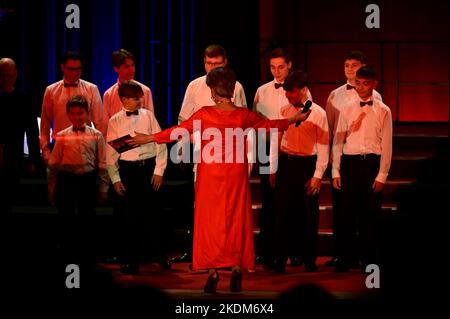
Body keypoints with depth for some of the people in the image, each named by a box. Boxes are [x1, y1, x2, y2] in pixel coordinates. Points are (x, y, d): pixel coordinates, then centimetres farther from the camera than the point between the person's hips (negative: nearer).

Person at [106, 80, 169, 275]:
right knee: (129, 216, 4)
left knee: (153, 213, 4)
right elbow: (111, 152, 3)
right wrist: (115, 179, -1)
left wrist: (159, 171, -3)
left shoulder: (148, 116, 2)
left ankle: (160, 255, 19)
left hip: (149, 167, 0)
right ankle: (130, 260, 14)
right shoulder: (115, 121, 2)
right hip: (127, 169, 0)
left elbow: (160, 144, 2)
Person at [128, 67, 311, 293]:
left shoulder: (204, 115, -9)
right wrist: (295, 119, 28)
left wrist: (148, 138, 8)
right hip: (236, 175, 1)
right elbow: (269, 125, 11)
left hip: (210, 175, -1)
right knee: (236, 220, 9)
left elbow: (178, 131, -3)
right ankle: (236, 268, 9)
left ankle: (213, 272, 2)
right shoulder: (243, 115, -3)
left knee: (210, 220, 5)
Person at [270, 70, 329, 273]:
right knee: (283, 212, 2)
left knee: (308, 214, 5)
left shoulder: (318, 113, -5)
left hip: (307, 165, -2)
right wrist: (273, 169, 10)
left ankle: (309, 259, 17)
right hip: (285, 163, 2)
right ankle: (281, 259, 10)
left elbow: (323, 147, -5)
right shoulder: (284, 112, 4)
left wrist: (317, 175, -8)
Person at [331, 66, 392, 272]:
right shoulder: (347, 110, 7)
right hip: (350, 162, 1)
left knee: (370, 214, 5)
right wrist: (336, 171, 3)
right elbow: (337, 141, 7)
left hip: (372, 163, -1)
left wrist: (382, 175, -5)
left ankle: (369, 260, 16)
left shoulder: (383, 111, 1)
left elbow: (386, 145, -1)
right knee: (347, 213, 3)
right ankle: (343, 260, 12)